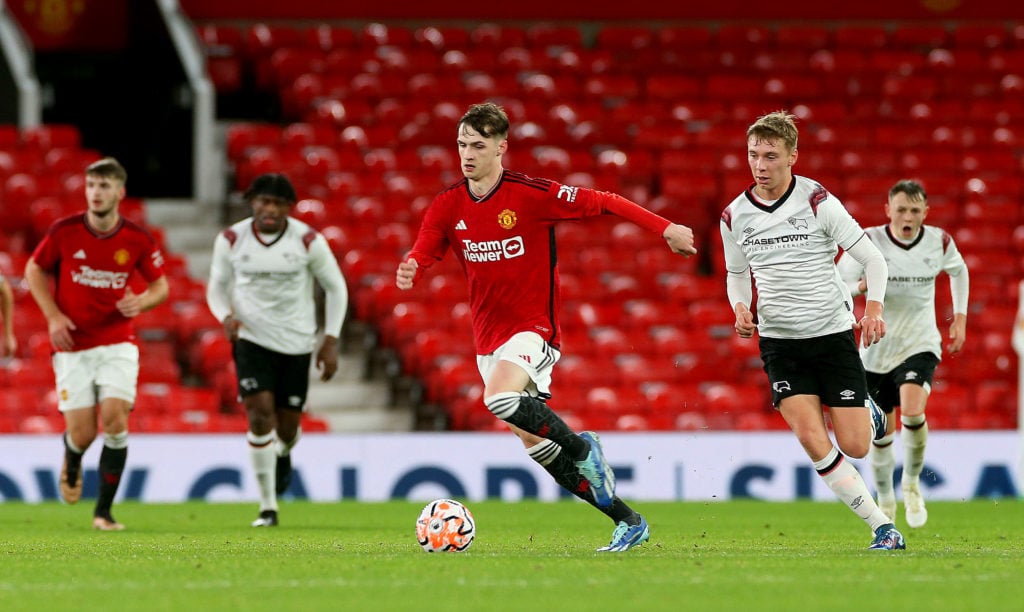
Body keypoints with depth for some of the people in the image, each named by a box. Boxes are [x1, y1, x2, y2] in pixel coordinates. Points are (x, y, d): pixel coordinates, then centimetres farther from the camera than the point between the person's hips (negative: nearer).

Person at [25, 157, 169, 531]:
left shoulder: (137, 240, -5)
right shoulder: (64, 231, -8)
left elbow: (160, 285, 8)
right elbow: (34, 270, 7)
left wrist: (141, 302, -14)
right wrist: (53, 315, -5)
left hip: (118, 342, 0)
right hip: (73, 346, 0)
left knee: (115, 422, -15)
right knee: (82, 433, -5)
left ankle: (104, 511, -2)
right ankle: (71, 464, 35)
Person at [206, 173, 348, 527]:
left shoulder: (308, 241, -9)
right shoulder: (231, 240, -6)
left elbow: (335, 288, 3)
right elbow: (217, 287, 8)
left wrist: (331, 341, -3)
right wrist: (227, 317, -14)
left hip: (297, 342, 0)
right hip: (252, 339, 0)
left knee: (287, 426, 6)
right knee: (260, 414, -17)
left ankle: (283, 454, 47)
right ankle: (268, 507, -8)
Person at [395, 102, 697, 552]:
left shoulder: (531, 195, -12)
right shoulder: (447, 207, 1)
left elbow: (603, 203, -8)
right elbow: (421, 257, -5)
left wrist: (664, 228, -14)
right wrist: (408, 273, -30)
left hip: (532, 329, -6)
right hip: (487, 338, 6)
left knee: (500, 399, -34)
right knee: (537, 447, 5)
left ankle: (582, 447, -10)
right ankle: (627, 522, 15)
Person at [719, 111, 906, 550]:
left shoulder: (818, 202, -11)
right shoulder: (734, 216, 0)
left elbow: (872, 258, -6)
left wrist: (873, 308, -22)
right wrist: (741, 309, -4)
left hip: (832, 332, -2)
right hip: (779, 342, 2)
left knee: (854, 446, -4)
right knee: (813, 441, -15)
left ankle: (870, 414, 34)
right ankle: (882, 527, -5)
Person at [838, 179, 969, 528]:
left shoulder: (939, 242, -5)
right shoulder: (868, 242, -12)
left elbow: (958, 271, 17)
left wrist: (960, 318, 11)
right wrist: (862, 285, -33)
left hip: (921, 345, 0)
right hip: (877, 349, 0)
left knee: (913, 410, -27)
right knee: (882, 434, 8)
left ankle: (912, 484, -2)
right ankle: (885, 501, 34)